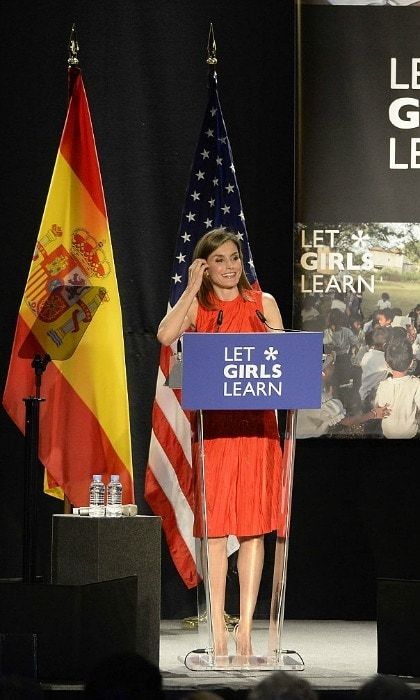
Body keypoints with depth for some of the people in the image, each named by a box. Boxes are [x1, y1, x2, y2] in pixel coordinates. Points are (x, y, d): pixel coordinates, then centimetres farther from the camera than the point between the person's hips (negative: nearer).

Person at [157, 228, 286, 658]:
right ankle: (217, 628, 0)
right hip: (212, 424, -1)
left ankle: (245, 627, 2)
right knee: (214, 527, -2)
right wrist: (192, 288, -6)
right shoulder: (196, 305, 8)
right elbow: (166, 335, -12)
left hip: (256, 424, 1)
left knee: (253, 526, -1)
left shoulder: (263, 303, 11)